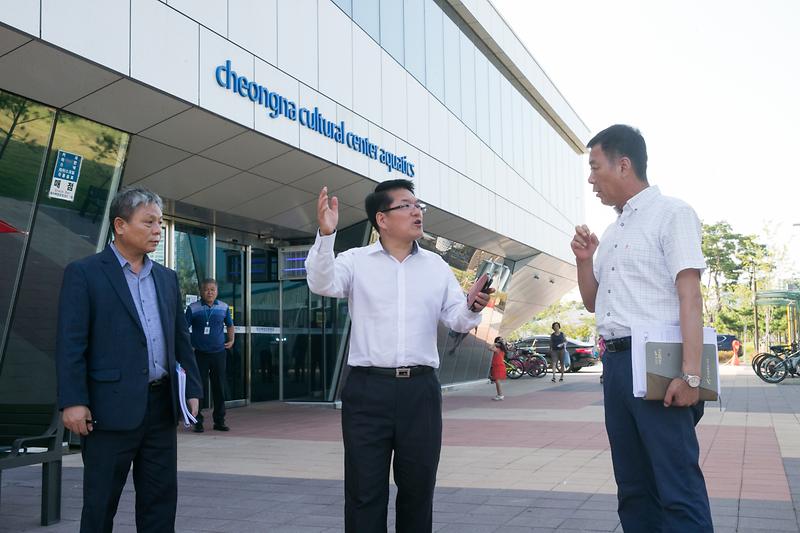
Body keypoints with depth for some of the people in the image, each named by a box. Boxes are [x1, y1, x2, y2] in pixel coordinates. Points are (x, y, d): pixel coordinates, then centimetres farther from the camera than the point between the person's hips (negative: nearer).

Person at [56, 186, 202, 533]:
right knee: (100, 503, 5)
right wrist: (72, 401, -15)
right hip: (112, 407, -5)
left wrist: (193, 388, 10)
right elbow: (70, 343, -9)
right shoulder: (84, 273, -3)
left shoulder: (167, 278, 15)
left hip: (162, 404, 6)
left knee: (161, 498, 10)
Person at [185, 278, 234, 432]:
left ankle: (219, 421, 17)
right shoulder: (193, 308, -1)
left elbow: (229, 325, 22)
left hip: (218, 352, 3)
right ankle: (198, 422, 9)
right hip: (199, 354, -2)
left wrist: (231, 340, 11)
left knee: (219, 388, 7)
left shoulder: (224, 307, 7)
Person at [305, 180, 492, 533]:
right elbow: (321, 284, -15)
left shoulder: (436, 266, 11)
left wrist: (474, 308, -15)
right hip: (368, 389, -3)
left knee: (418, 487, 12)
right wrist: (326, 235, -30)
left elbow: (456, 320, 8)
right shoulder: (355, 261, 2)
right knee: (364, 489, 4)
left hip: (420, 389, 3)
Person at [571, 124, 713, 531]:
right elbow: (593, 303, 26)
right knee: (633, 489, 12)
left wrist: (690, 374, -21)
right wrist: (584, 259, 8)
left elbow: (690, 297, -13)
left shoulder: (671, 214, -4)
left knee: (679, 490, -8)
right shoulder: (611, 232, 19)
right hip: (615, 361, 8)